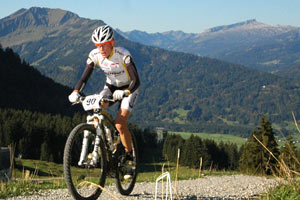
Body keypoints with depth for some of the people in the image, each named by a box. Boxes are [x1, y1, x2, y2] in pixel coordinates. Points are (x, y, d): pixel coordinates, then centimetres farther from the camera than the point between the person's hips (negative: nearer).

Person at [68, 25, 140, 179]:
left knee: (120, 124, -20)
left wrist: (124, 92, -50)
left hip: (128, 89, -4)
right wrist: (76, 92, -35)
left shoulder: (123, 55, -29)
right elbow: (85, 77, -17)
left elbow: (136, 81, -32)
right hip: (111, 86, 4)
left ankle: (130, 157, 0)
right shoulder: (95, 55, -17)